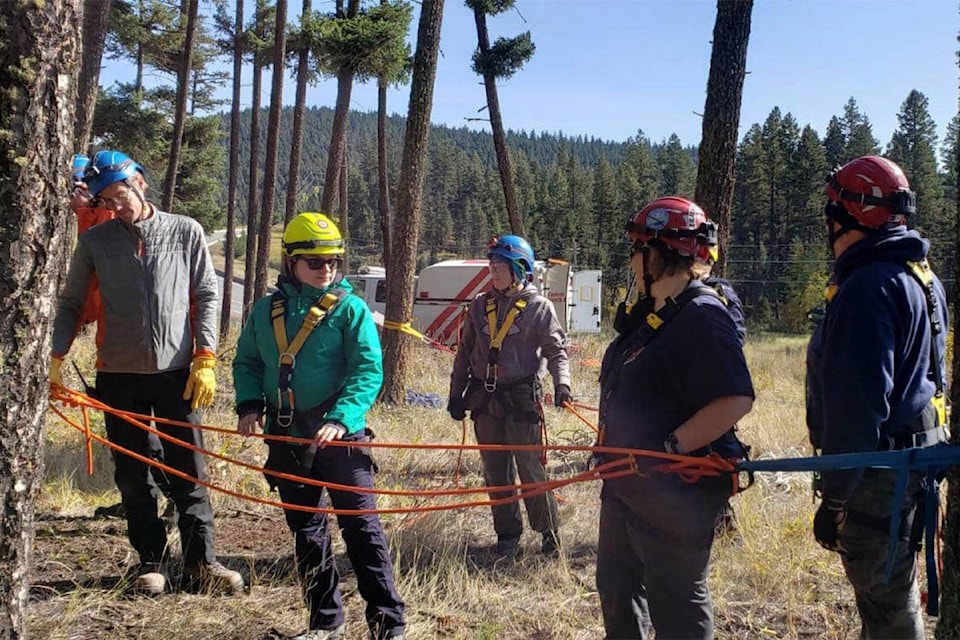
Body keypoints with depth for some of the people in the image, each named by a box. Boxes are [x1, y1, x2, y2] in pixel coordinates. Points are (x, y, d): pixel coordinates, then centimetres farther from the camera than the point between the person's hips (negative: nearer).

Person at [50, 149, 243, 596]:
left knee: (189, 471, 2)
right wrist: (55, 359, -1)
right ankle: (151, 563, 20)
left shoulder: (185, 232, 1)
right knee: (133, 475, 8)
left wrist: (205, 360, -5)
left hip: (176, 371, -1)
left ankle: (200, 562, 12)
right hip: (118, 375, 2)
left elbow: (206, 296, 2)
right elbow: (71, 304, 11)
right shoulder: (94, 241, 4)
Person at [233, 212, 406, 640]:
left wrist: (341, 419, -26)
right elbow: (246, 362, 15)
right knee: (305, 529, 13)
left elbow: (369, 370, -13)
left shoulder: (349, 308, -6)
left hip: (340, 433, -5)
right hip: (286, 436, 5)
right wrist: (249, 404, -4)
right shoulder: (266, 310, 6)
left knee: (360, 524, -6)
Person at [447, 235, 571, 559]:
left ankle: (549, 532, 15)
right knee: (496, 472, 10)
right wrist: (456, 394, 12)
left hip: (521, 399, -4)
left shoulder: (538, 306, -3)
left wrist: (561, 384, -22)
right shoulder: (480, 305, 10)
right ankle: (507, 534, 23)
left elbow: (556, 350, -5)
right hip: (484, 400, 5)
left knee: (530, 470, -2)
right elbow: (465, 352, 14)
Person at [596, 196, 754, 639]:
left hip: (676, 489, -10)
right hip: (627, 483, 10)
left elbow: (736, 400, -27)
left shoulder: (703, 317, -19)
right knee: (616, 584, 23)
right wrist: (613, 453, 18)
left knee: (675, 603, 4)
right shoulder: (650, 313, 11)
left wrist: (668, 449, -29)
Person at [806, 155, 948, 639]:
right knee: (895, 595, 22)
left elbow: (856, 403, -24)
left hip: (878, 473, -10)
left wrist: (834, 496, -19)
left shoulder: (867, 287, -20)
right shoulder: (922, 277, 13)